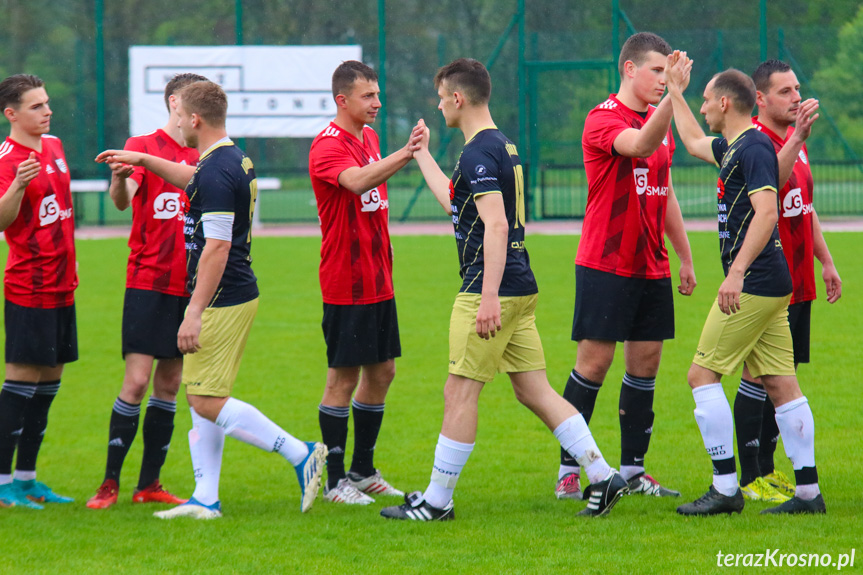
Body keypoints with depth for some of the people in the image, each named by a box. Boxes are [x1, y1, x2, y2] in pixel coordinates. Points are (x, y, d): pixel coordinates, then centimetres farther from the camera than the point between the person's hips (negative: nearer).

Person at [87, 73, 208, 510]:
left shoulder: (204, 156, 12)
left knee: (169, 383, 7)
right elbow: (123, 199, -19)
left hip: (190, 286, 5)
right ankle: (110, 482, -4)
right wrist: (120, 180, -41)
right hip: (148, 281, -5)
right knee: (137, 380, -11)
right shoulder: (143, 146, -3)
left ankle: (149, 484, 13)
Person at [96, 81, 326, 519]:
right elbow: (190, 179, 36)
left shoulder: (217, 173, -20)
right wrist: (142, 160, 38)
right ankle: (205, 499, 12)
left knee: (207, 402, -9)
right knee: (202, 400, 12)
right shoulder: (232, 161, 11)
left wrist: (195, 312, -24)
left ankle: (301, 454, -10)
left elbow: (217, 247, -25)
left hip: (222, 300, -10)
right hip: (236, 297, 10)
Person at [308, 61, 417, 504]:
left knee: (381, 371, 12)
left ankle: (363, 471, 22)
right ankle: (335, 480, 2)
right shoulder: (328, 145, -15)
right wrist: (404, 155, -49)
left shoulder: (369, 137, 13)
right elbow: (357, 181, -36)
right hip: (345, 283, -9)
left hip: (377, 281, 9)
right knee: (344, 376, -4)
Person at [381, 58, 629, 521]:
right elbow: (455, 203, 30)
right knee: (534, 392, 10)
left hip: (493, 290, -10)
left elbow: (496, 226, -24)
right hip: (519, 289, 10)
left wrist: (489, 298, -27)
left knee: (460, 393, -3)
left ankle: (436, 501, 2)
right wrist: (422, 156, 39)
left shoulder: (479, 153, -14)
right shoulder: (502, 146, 16)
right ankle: (603, 476, 5)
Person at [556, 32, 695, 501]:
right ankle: (568, 472, 2)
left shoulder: (660, 119, 13)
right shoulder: (603, 118, -11)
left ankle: (633, 471, 12)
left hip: (651, 267, 7)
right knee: (594, 361, -6)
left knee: (645, 362, 6)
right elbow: (640, 145, -33)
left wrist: (684, 257, 21)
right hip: (605, 264, -7)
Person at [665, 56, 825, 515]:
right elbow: (694, 142, 38)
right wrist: (675, 91, 41)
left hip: (753, 284, -10)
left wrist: (737, 272, -30)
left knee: (702, 374, -6)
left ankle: (725, 488, -8)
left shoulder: (754, 147, -14)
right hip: (772, 287, 10)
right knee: (780, 383, 7)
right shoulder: (733, 146, 16)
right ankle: (808, 491, 5)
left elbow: (766, 212, -25)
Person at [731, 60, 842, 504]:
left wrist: (825, 261, 24)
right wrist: (796, 139, -40)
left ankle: (767, 468, 19)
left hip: (798, 282, 9)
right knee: (758, 375, -5)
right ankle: (750, 478, -1)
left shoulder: (796, 141, 15)